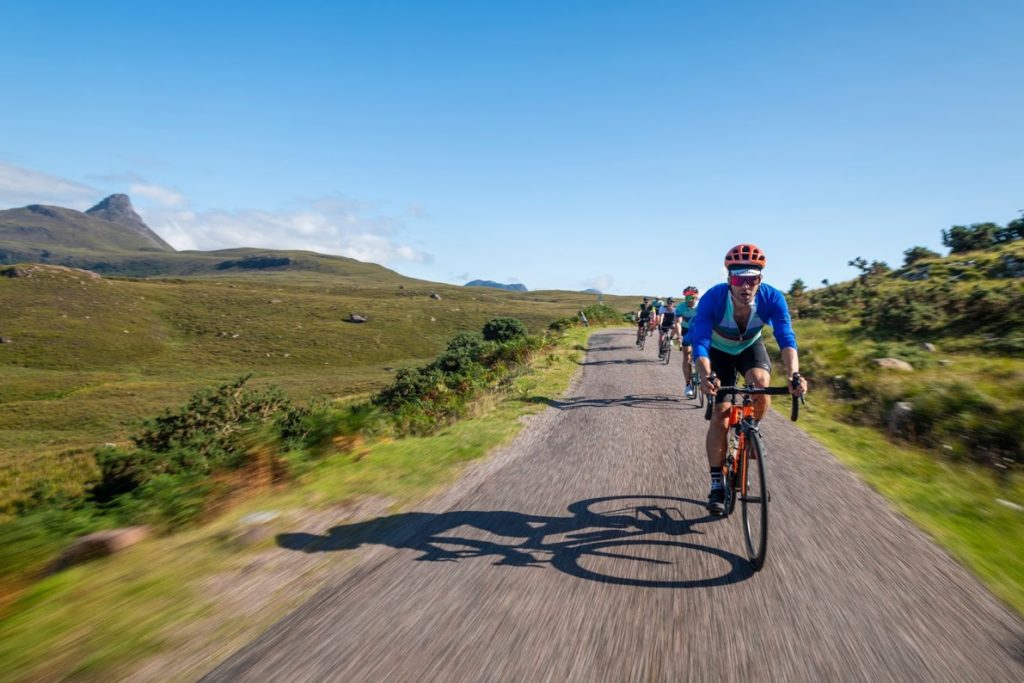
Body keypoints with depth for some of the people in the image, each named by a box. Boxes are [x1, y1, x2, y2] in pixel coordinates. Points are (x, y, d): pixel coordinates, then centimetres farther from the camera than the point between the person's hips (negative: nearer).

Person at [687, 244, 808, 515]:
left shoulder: (772, 298, -29)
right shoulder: (713, 298, -34)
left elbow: (786, 337, -36)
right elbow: (700, 341, -41)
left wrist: (794, 374, -54)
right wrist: (706, 376, -59)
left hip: (750, 347, 2)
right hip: (720, 351, -1)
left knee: (760, 383, -31)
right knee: (721, 414, -11)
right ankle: (717, 485, 1)